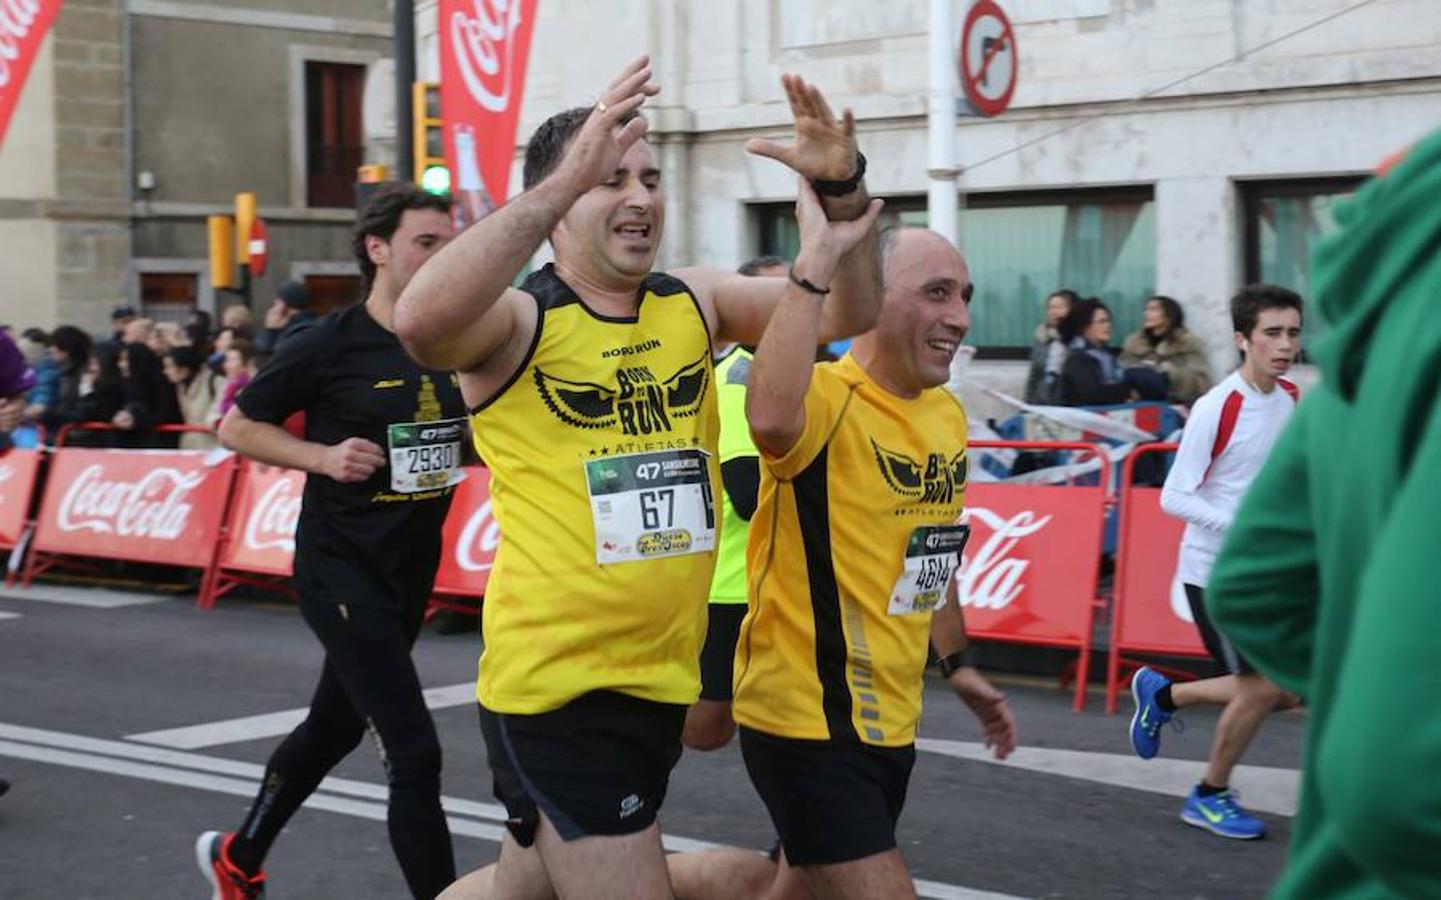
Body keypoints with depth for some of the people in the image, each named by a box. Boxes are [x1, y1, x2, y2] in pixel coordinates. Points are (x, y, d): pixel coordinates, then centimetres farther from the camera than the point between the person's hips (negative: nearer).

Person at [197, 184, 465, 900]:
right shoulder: (331, 344, -13)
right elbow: (236, 427, -5)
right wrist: (324, 456, -18)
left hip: (411, 572, 7)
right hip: (341, 571, -7)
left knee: (334, 728, 22)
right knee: (414, 754, -13)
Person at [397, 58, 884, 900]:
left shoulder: (693, 303, 5)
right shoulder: (518, 319, -13)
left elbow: (850, 311, 3)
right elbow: (421, 321, -35)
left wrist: (844, 189, -15)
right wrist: (570, 176, -38)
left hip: (663, 679, 7)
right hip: (556, 686, -7)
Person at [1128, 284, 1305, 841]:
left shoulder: (1293, 399, 3)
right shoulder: (1216, 408, -19)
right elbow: (1174, 498, -19)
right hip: (1215, 569, -7)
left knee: (1289, 690, 7)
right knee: (1264, 686, -8)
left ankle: (1162, 695, 28)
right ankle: (1210, 796, 15)